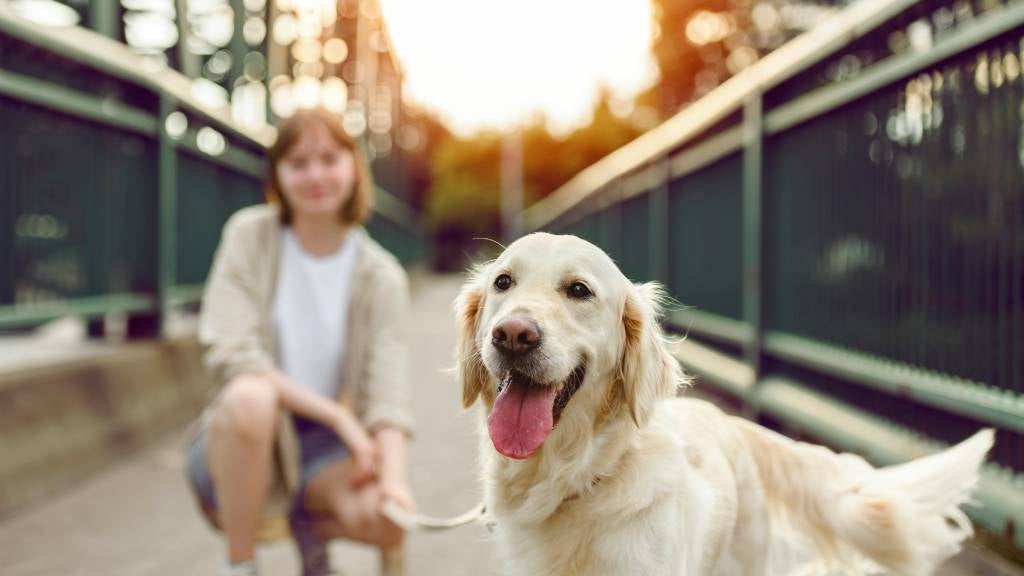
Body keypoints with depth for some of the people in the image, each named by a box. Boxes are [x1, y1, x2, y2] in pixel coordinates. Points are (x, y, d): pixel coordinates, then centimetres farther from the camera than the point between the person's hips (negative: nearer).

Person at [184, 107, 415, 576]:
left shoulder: (380, 277, -2)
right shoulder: (250, 234, -6)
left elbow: (386, 388, -13)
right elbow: (228, 351, -15)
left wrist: (395, 478, -32)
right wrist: (337, 414, -20)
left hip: (320, 443, 2)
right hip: (235, 438, -1)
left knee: (387, 515, -28)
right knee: (250, 396, -36)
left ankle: (311, 525, 10)